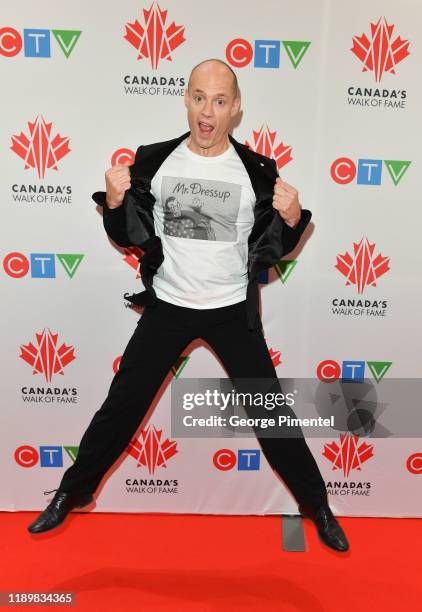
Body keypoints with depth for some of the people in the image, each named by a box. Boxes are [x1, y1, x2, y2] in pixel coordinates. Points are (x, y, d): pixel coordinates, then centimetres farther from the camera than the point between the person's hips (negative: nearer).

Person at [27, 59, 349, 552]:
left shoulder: (257, 170, -4)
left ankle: (317, 506, 30)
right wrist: (114, 201, -16)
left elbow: (274, 248, 2)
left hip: (232, 310, 0)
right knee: (121, 405, 8)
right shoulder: (154, 160, -2)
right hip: (168, 306, 1)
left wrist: (292, 218, -18)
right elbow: (127, 237, 3)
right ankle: (72, 493, 32)